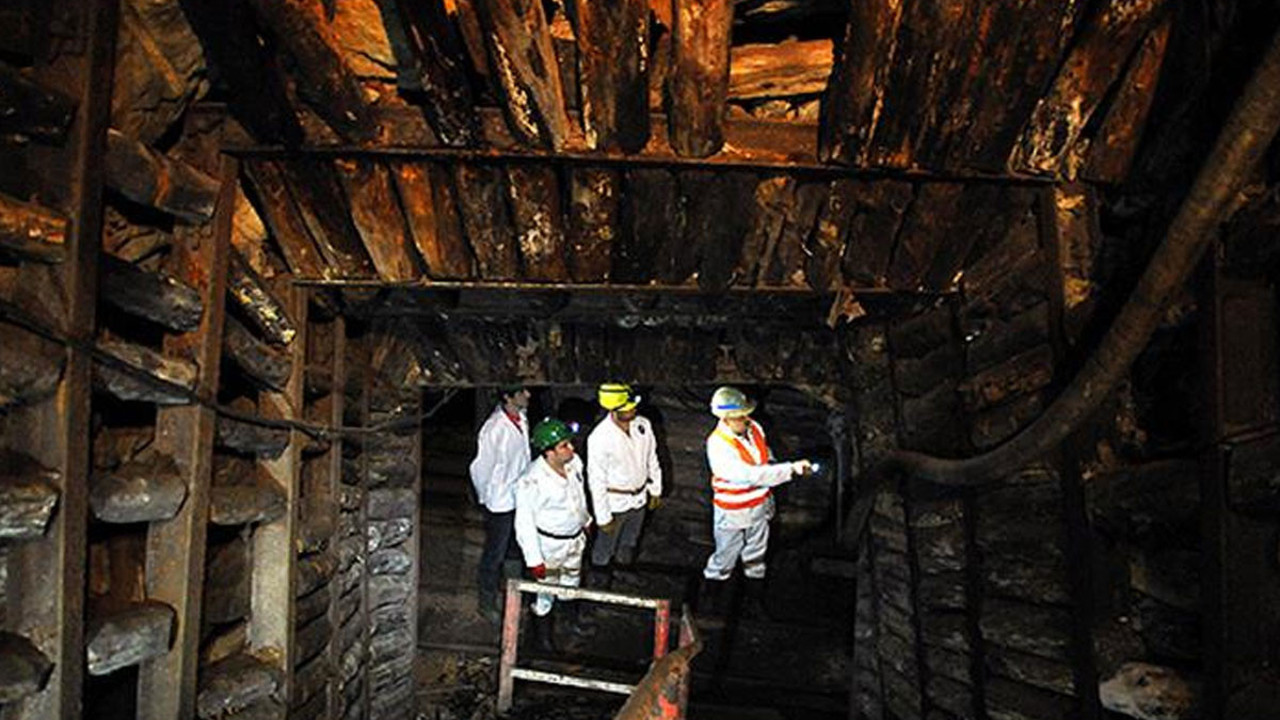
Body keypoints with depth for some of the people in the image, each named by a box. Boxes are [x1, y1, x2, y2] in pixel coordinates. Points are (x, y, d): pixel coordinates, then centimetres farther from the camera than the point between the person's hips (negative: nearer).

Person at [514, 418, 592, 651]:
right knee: (546, 592, 18)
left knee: (572, 581, 31)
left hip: (575, 537, 6)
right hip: (550, 544, -6)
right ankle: (542, 634, 47)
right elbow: (524, 523, -25)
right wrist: (534, 559, -22)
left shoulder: (574, 462, -15)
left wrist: (586, 520, 19)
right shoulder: (532, 481, -34)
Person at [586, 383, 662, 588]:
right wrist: (603, 517, -16)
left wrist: (656, 490, 9)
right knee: (605, 548, 19)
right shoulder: (599, 438, -30)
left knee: (629, 542, 28)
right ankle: (600, 582, 47)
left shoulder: (643, 425, -14)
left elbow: (652, 459, 2)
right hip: (614, 502, -4)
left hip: (639, 498, 5)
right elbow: (596, 480, -22)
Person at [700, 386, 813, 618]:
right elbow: (749, 475, -38)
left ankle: (755, 599, 42)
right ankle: (709, 599, 37)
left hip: (759, 507, 6)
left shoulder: (755, 428, -9)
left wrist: (769, 500, 14)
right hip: (732, 514, -5)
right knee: (725, 558, 12)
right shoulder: (717, 445, -30)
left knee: (756, 555, 21)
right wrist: (791, 469, -41)